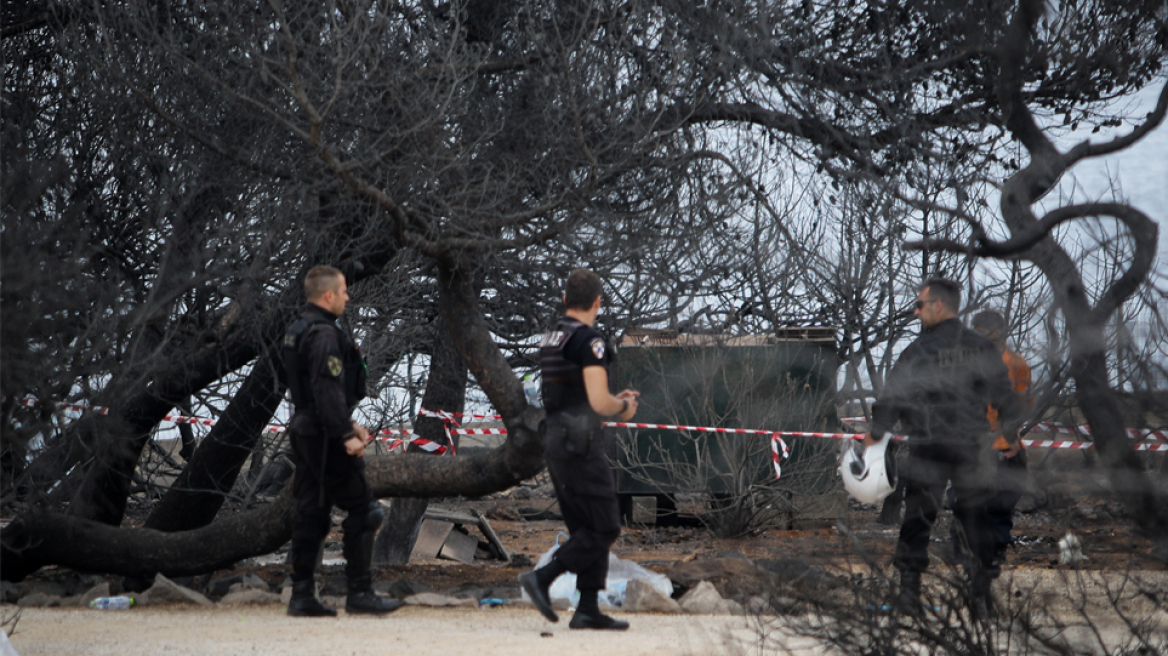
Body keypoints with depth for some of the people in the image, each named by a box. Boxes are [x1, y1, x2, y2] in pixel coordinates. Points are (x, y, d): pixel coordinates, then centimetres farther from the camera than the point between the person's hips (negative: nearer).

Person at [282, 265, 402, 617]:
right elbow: (328, 390, -23)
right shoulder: (324, 335, -16)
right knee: (362, 510, -3)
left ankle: (302, 595, 9)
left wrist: (349, 422, 25)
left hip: (304, 432, 10)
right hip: (326, 440, -10)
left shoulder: (297, 331, 17)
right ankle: (360, 593, -1)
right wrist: (346, 435, -22)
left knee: (311, 514, 10)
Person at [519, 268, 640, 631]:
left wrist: (615, 399, 22)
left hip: (557, 439, 9)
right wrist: (623, 407, 0)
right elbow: (599, 403, -21)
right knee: (604, 528, -4)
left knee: (586, 529, 10)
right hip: (581, 444, -9)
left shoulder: (550, 340, 15)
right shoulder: (590, 341, -14)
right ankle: (542, 577, -13)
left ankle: (588, 610, 7)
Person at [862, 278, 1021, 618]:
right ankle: (981, 595, 7)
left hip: (928, 449, -3)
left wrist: (875, 434, 8)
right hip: (973, 447, 3)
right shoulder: (982, 349, 3)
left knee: (917, 517, 6)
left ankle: (910, 589, 2)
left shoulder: (918, 351, -9)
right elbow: (1004, 396, 8)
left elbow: (892, 398, -6)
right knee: (977, 519, 9)